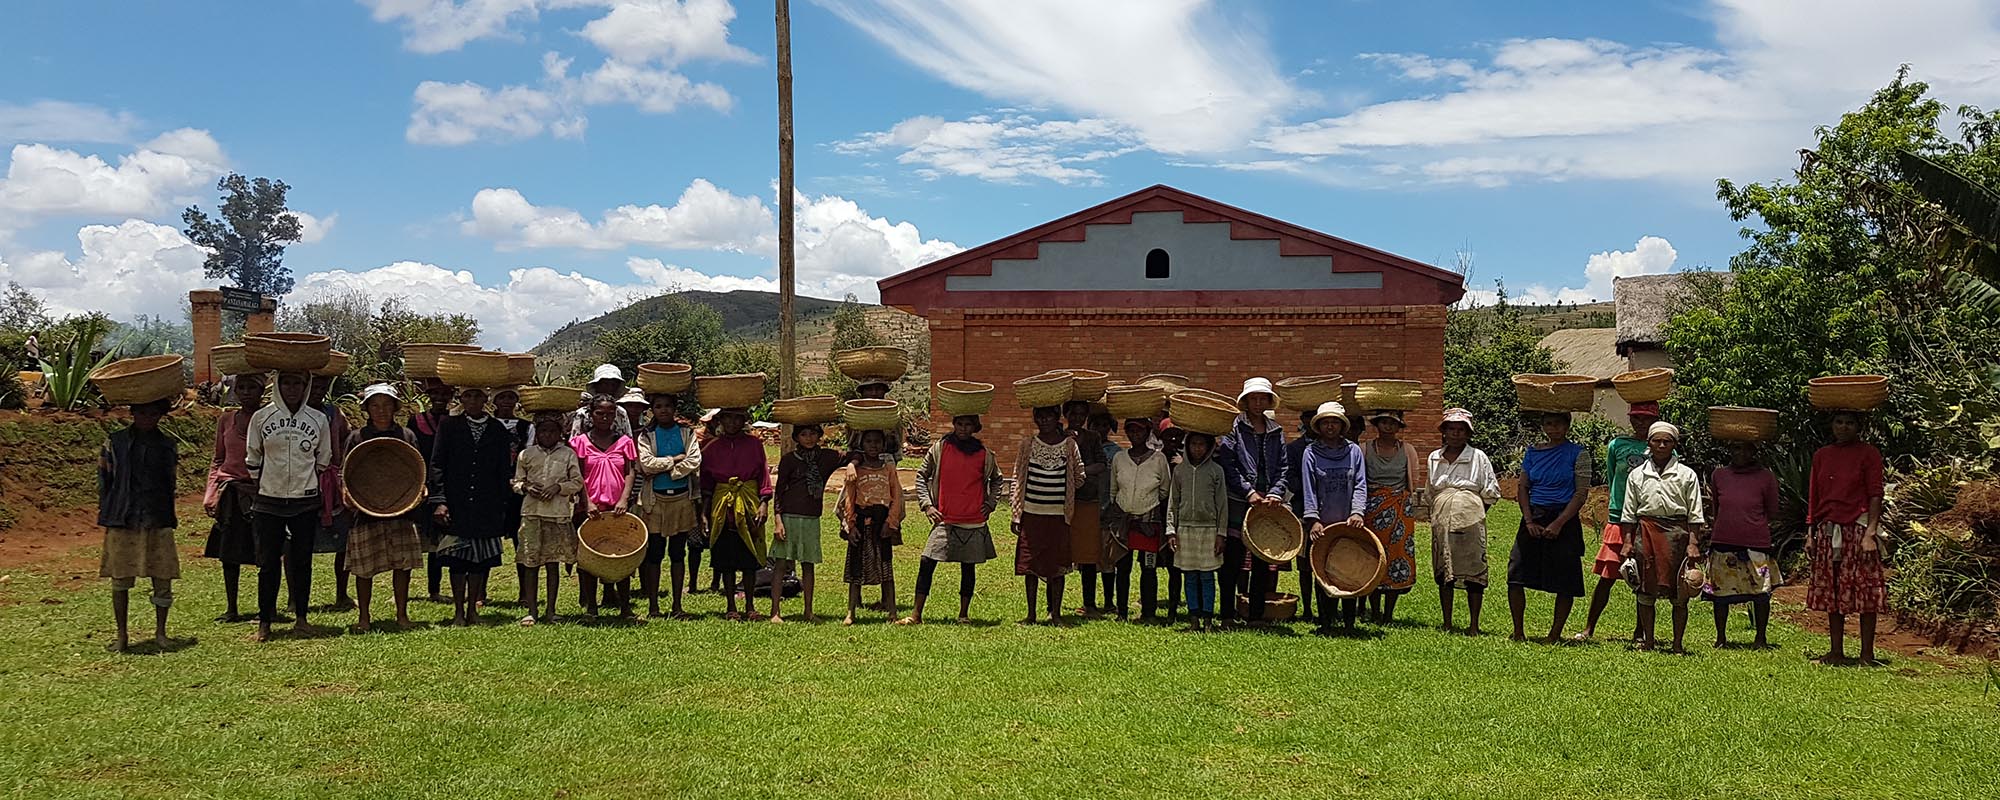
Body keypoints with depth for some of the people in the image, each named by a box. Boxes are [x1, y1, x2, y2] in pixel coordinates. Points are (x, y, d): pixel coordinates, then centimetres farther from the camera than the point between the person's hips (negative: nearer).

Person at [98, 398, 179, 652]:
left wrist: (168, 519, 7)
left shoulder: (166, 446, 9)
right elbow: (104, 479, 6)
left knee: (163, 578, 1)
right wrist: (106, 515, 2)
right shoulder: (115, 441, 4)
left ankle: (160, 633, 14)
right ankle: (122, 634, 16)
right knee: (120, 579, 4)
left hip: (157, 522, 1)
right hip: (122, 521, -1)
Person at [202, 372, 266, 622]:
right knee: (229, 554, 7)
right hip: (231, 492, 3)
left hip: (261, 490, -3)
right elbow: (217, 460, 16)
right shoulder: (226, 419, 9)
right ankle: (231, 609, 17)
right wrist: (210, 494, 7)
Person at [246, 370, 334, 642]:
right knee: (268, 562, 1)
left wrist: (324, 503, 10)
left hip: (305, 500, 1)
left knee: (302, 560, 7)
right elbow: (252, 459, 10)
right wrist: (255, 492, 9)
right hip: (269, 501, -1)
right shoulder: (261, 417, 1)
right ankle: (264, 622, 8)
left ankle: (301, 617, 17)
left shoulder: (318, 419, 3)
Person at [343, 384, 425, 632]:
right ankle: (364, 616, 17)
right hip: (366, 511, -1)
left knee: (403, 564, 1)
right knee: (364, 568, 3)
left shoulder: (406, 436, 9)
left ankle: (402, 613, 15)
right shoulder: (356, 438, 5)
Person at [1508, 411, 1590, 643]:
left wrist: (1558, 523, -15)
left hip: (1564, 519, -4)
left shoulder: (1578, 454, -1)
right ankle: (1518, 632, 5)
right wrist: (1529, 521, -3)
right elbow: (1523, 488, 11)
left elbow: (1581, 493, -7)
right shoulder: (1533, 453, 11)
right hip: (1533, 519, 4)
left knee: (1565, 582, 0)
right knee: (1515, 575, -4)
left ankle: (1555, 633, 10)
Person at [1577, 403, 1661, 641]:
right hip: (1619, 519, 0)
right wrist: (1616, 506, 9)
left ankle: (1640, 632, 15)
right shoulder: (1617, 445, 7)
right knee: (1607, 577, -2)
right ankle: (1588, 629, 5)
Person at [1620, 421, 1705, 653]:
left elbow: (1695, 514, 4)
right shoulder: (1637, 475, 9)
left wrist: (1693, 544, -4)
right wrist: (1628, 542, 4)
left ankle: (1678, 644, 8)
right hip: (1646, 531, 1)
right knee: (1646, 590, 4)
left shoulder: (1686, 475, 5)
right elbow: (1629, 512, 11)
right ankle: (1647, 641, 13)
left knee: (1679, 592, 0)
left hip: (1677, 531, -1)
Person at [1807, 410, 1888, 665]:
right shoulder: (1821, 455, 13)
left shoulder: (1868, 454, -1)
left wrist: (1870, 533, -14)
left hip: (1858, 528, -5)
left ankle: (1867, 654, 1)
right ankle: (1836, 652, 13)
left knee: (1865, 592, -4)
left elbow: (1875, 495, -6)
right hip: (1828, 530, 5)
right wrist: (1810, 533, 10)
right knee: (1831, 593, 7)